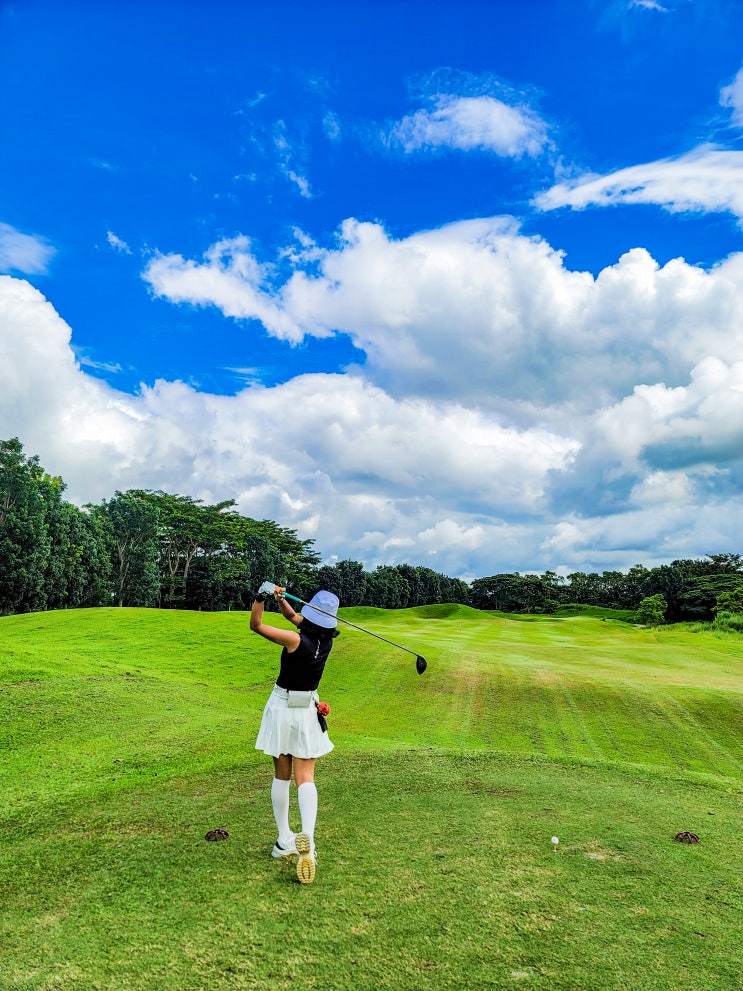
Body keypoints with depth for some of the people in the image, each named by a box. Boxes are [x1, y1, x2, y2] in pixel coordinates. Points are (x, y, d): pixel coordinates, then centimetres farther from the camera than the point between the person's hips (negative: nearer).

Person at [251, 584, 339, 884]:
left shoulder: (296, 639, -20)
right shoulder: (326, 638, -5)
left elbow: (255, 625, -14)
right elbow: (292, 616, 7)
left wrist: (262, 596, -23)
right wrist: (281, 598, -9)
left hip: (281, 706, -3)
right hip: (307, 710, 3)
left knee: (281, 776, 12)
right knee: (305, 778, 2)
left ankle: (284, 840, 18)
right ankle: (307, 837, -20)